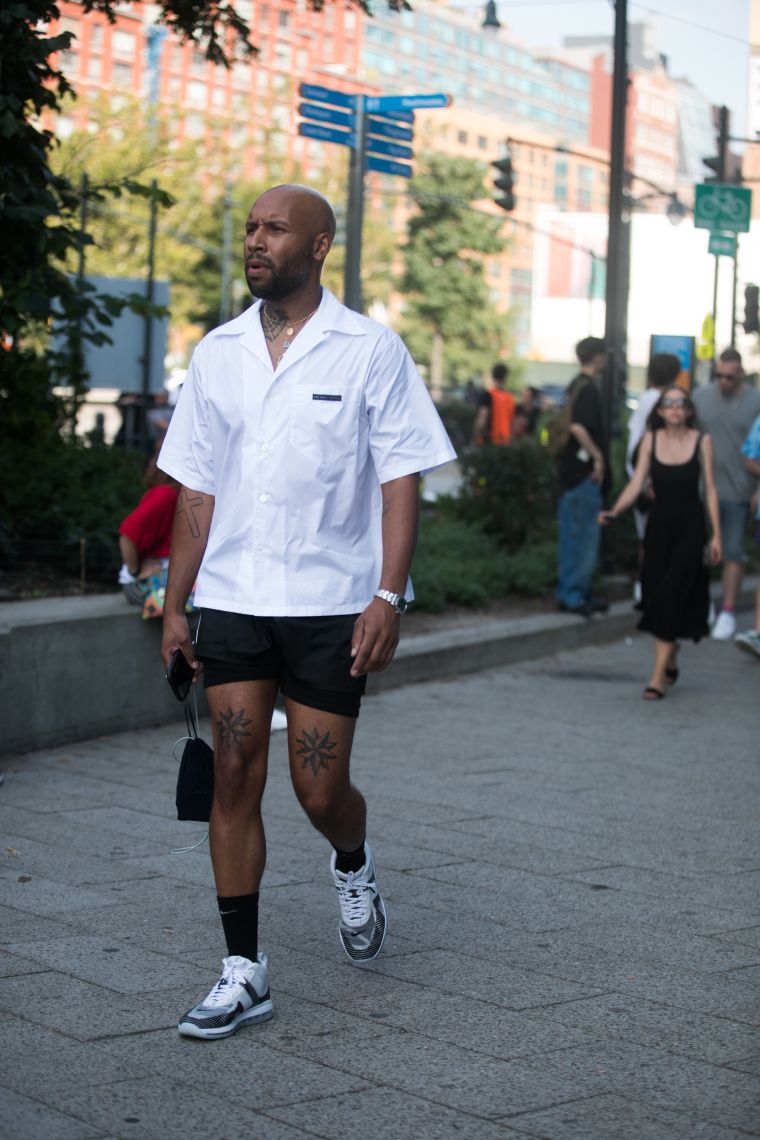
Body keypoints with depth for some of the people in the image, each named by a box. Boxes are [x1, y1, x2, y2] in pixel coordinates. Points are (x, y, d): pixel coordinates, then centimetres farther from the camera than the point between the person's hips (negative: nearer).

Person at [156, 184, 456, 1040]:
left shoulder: (370, 352, -2)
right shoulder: (217, 354, 10)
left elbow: (401, 482, -4)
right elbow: (196, 488, 13)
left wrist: (388, 596, -14)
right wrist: (174, 603, 9)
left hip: (331, 602, -3)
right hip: (232, 599, 3)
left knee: (319, 787, -2)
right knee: (234, 776, -1)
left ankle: (353, 869, 34)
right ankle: (243, 970, 8)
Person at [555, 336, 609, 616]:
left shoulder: (574, 386, 14)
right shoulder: (588, 389, -14)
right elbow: (578, 427, -25)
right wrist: (598, 457, -18)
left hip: (569, 468, 10)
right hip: (583, 470, -10)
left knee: (571, 534, 14)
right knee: (586, 536, -5)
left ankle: (568, 591, 19)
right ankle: (575, 596, -3)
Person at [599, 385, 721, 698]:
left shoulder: (702, 441, -4)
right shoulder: (651, 439, 2)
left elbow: (710, 489, -2)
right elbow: (636, 483, -3)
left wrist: (716, 534, -3)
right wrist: (614, 512, -19)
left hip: (690, 526, -3)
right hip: (659, 524, 3)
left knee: (670, 596, -11)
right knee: (655, 595, 5)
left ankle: (659, 677, -11)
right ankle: (671, 662, 28)